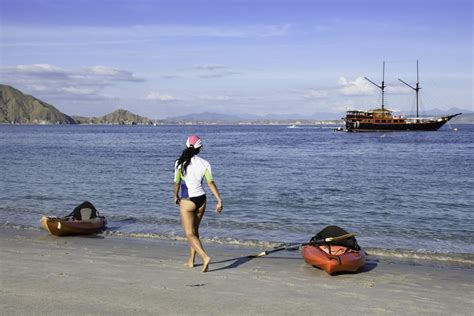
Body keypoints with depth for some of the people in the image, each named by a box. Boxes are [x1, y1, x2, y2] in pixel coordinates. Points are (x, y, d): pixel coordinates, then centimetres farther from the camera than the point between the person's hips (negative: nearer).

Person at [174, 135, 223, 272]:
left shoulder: (180, 163, -7)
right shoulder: (204, 163, -1)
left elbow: (176, 183, -2)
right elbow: (211, 182, -10)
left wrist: (176, 197, 16)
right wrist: (219, 200, -13)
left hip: (187, 200, -4)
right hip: (201, 199, 5)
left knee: (189, 233, -2)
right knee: (194, 230, 20)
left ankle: (205, 257, -22)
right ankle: (191, 261, 29)